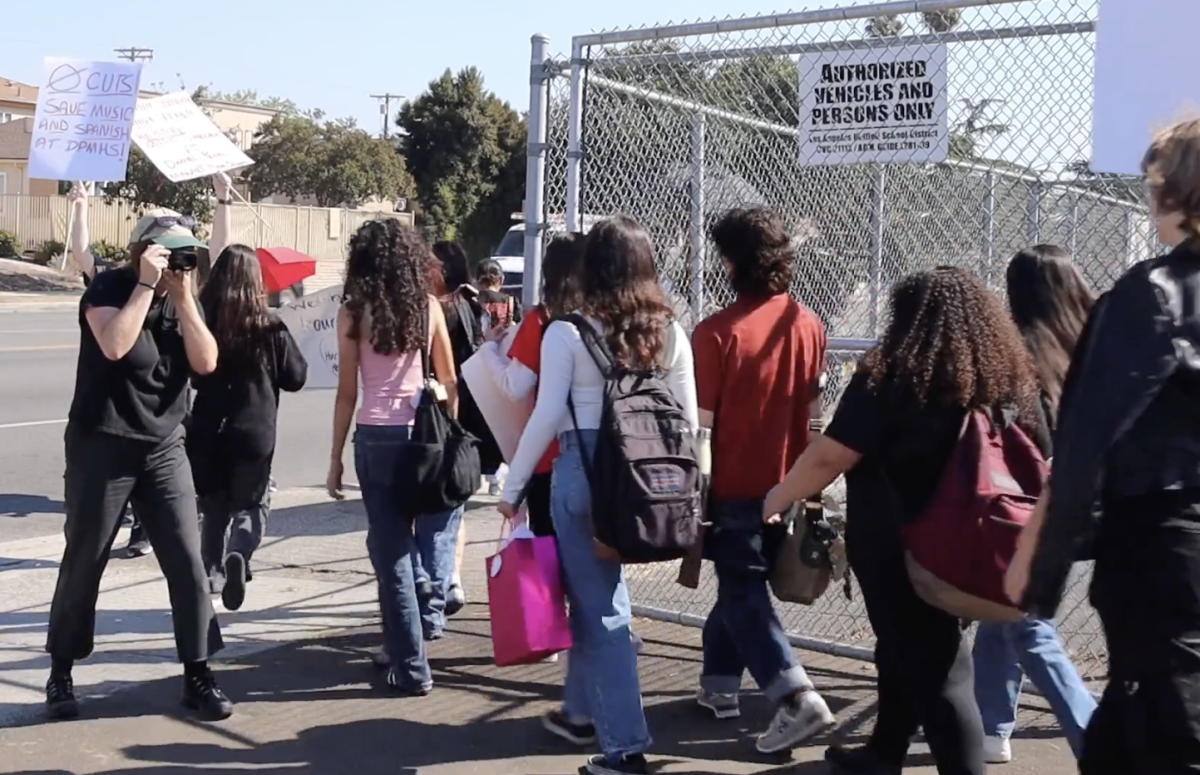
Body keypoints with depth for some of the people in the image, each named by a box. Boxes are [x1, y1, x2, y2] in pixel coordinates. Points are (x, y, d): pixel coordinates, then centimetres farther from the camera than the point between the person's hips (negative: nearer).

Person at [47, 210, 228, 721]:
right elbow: (115, 344, -27)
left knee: (188, 561, -1)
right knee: (83, 563, 5)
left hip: (164, 448, 5)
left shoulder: (184, 301, 8)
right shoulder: (108, 289, -8)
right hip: (101, 446, -4)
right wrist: (147, 284, -22)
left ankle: (198, 675, 7)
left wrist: (183, 297, -12)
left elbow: (206, 362, -7)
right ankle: (60, 674, 19)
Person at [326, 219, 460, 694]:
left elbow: (347, 394, -2)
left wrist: (336, 459, 4)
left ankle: (410, 667, 7)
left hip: (376, 437, -2)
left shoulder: (354, 313, -2)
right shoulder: (429, 307, 4)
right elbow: (450, 382, 8)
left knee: (391, 551, 4)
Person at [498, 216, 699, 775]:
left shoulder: (567, 332, -8)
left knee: (602, 606, 3)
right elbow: (688, 421, 7)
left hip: (582, 471, -5)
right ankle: (582, 711, 37)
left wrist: (512, 487, 0)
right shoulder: (669, 332, 4)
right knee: (592, 593, 22)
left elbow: (545, 418, -10)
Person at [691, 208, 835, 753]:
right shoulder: (808, 325, 0)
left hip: (735, 485, -5)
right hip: (786, 483, 6)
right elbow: (813, 407, 10)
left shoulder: (717, 332, -17)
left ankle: (798, 700, -11)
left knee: (743, 595, 2)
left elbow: (701, 422, -14)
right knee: (741, 581, 19)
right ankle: (719, 685, 30)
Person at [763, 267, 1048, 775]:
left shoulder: (891, 379, -15)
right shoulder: (1013, 383, 1)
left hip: (896, 549, -6)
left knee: (932, 669, 2)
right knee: (913, 652, 22)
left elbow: (830, 457, -15)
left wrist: (778, 497, 0)